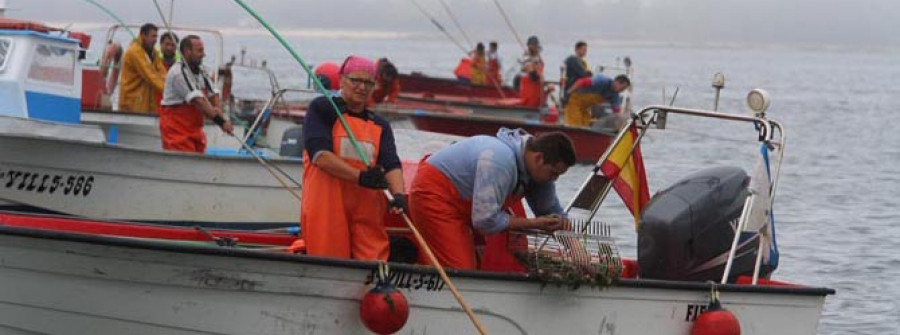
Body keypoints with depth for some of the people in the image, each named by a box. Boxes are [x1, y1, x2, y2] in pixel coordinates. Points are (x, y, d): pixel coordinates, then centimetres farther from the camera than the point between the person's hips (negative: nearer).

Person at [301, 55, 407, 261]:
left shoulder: (380, 126, 19)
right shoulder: (322, 109, 5)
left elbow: (391, 164, 3)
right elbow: (319, 155, -9)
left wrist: (398, 195, -19)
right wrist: (360, 177, -18)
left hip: (368, 208, 4)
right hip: (326, 206, -4)